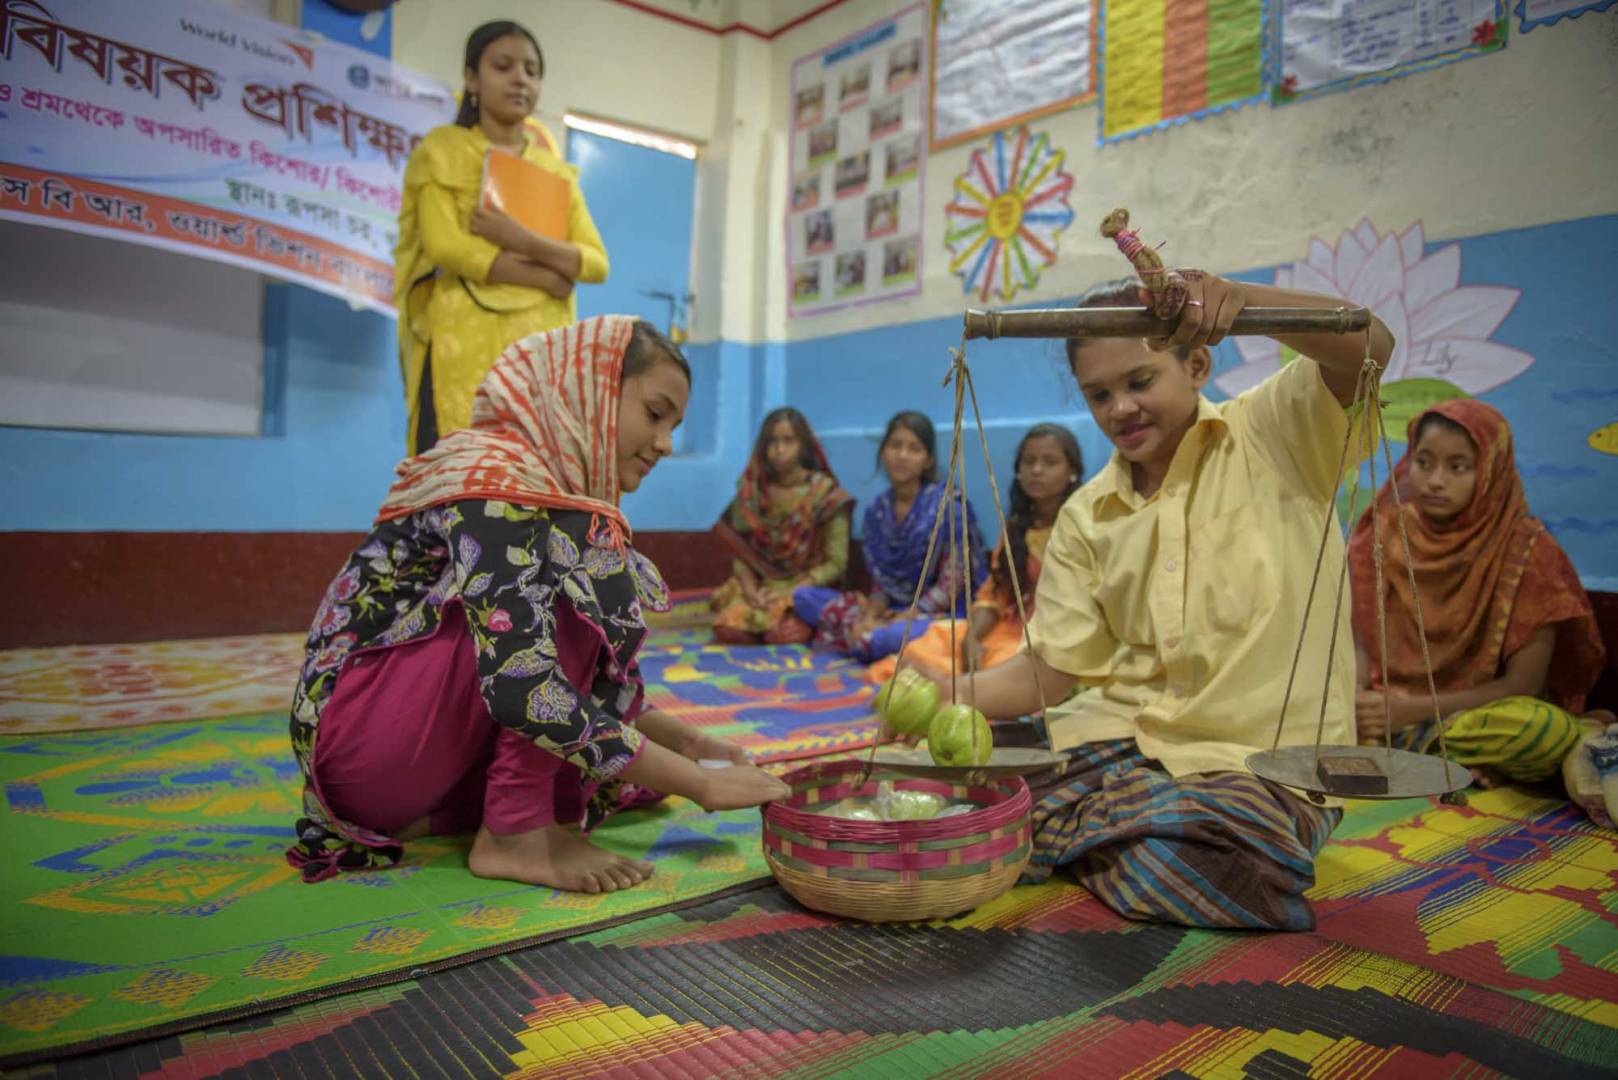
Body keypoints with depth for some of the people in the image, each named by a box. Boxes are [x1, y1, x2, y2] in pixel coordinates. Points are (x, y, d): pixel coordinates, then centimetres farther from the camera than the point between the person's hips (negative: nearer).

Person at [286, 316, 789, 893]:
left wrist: (690, 743, -2)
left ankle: (434, 812, 2)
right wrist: (700, 783, -28)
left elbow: (598, 676, 12)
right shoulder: (495, 482, -20)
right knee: (583, 585, -21)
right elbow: (520, 686, -32)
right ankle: (514, 833, -18)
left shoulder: (553, 492, 9)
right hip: (356, 733, -9)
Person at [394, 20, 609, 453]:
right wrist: (546, 279, -7)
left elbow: (597, 263, 5)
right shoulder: (443, 151, 7)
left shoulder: (556, 170, 18)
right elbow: (445, 245, -9)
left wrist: (524, 242, -12)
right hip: (464, 345, -3)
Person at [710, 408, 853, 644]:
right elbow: (741, 552, 3)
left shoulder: (825, 493, -8)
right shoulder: (751, 490, 2)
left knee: (784, 634, -32)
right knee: (728, 628, -25)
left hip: (806, 589, -3)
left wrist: (788, 592, -17)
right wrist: (750, 590, -16)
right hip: (761, 586, 3)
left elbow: (836, 563, -8)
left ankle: (808, 620, 3)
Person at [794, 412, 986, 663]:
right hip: (893, 611, 6)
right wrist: (869, 618, -14)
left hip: (937, 614, -6)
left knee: (887, 638, -40)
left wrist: (894, 622, -18)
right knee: (803, 597, -4)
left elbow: (950, 586, -12)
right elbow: (881, 582, 7)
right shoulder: (875, 513, 6)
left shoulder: (946, 508, -10)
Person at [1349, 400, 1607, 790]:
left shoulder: (1527, 549, -9)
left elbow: (1521, 686, -10)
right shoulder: (1383, 532, 0)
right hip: (1386, 709, 2)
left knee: (1551, 728, -34)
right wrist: (1357, 702, -18)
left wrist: (1412, 710, -19)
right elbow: (1362, 643, 4)